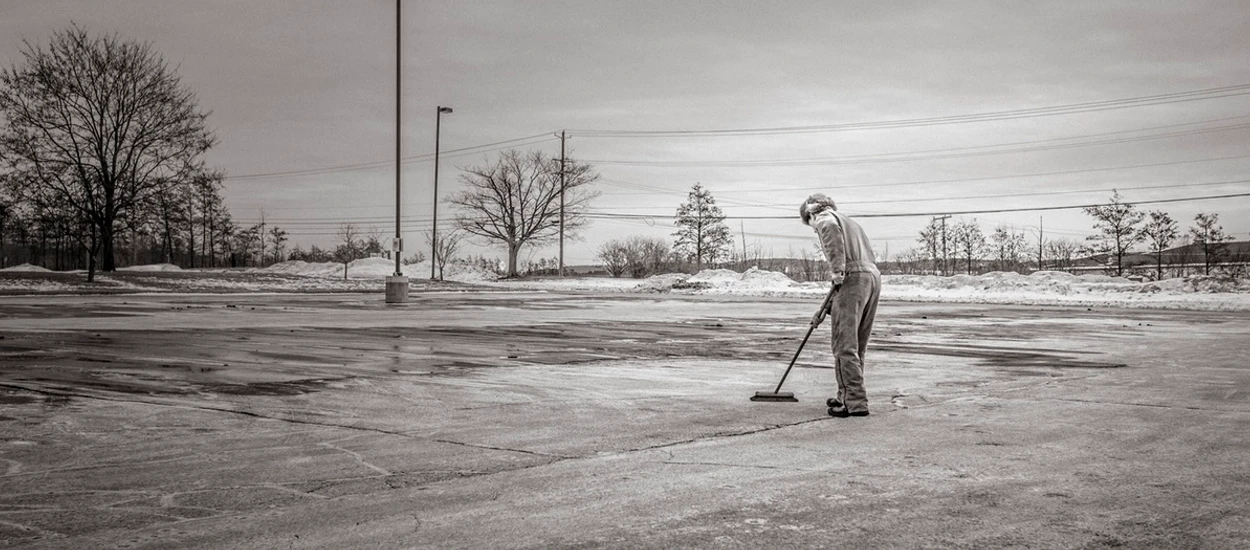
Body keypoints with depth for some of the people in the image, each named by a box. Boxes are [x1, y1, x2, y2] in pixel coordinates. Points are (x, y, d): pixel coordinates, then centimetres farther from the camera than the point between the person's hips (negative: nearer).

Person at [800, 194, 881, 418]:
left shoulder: (824, 219, 8)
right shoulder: (850, 223, 34)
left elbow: (831, 228, -20)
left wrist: (837, 269, -23)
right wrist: (826, 309, 31)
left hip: (853, 278, -9)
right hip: (873, 276, 9)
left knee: (845, 346, -6)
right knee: (857, 346, 16)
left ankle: (856, 403, -8)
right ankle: (846, 397, 24)